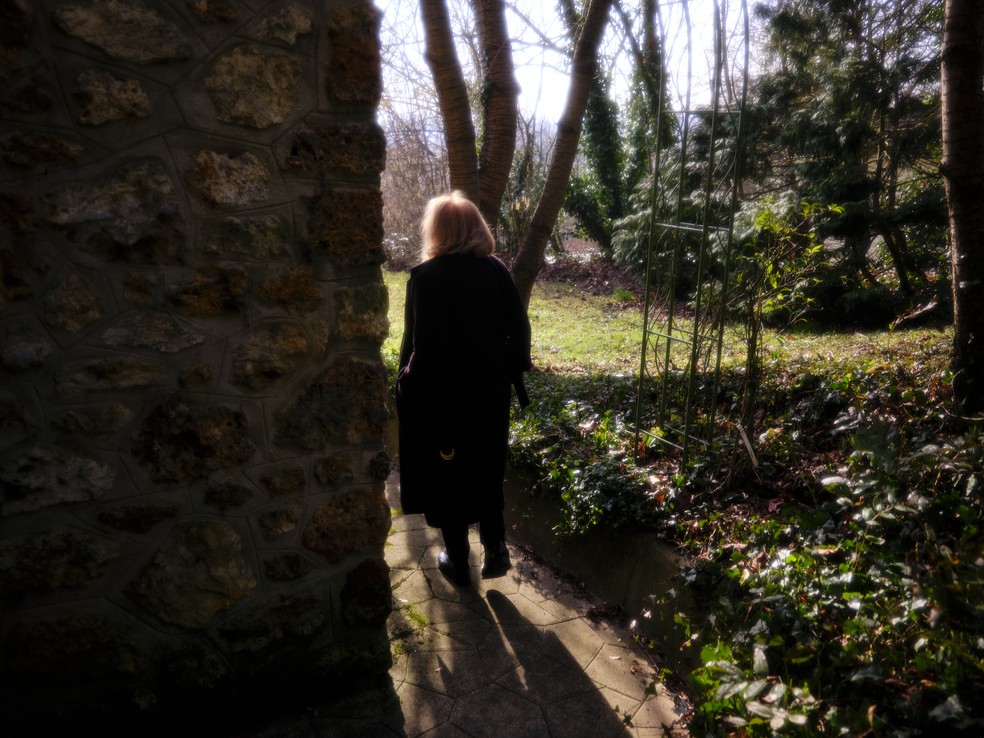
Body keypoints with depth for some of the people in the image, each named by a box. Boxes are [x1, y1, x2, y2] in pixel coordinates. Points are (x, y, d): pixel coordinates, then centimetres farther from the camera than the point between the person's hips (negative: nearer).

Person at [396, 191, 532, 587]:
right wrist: (511, 372, 10)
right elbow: (519, 328, -2)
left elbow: (417, 341, -17)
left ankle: (458, 562, 27)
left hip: (440, 393, -4)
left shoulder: (424, 276, -15)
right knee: (487, 470, 23)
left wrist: (407, 381, -4)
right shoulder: (496, 269, -4)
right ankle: (495, 549, 25)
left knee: (447, 477, 13)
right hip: (489, 391, 4)